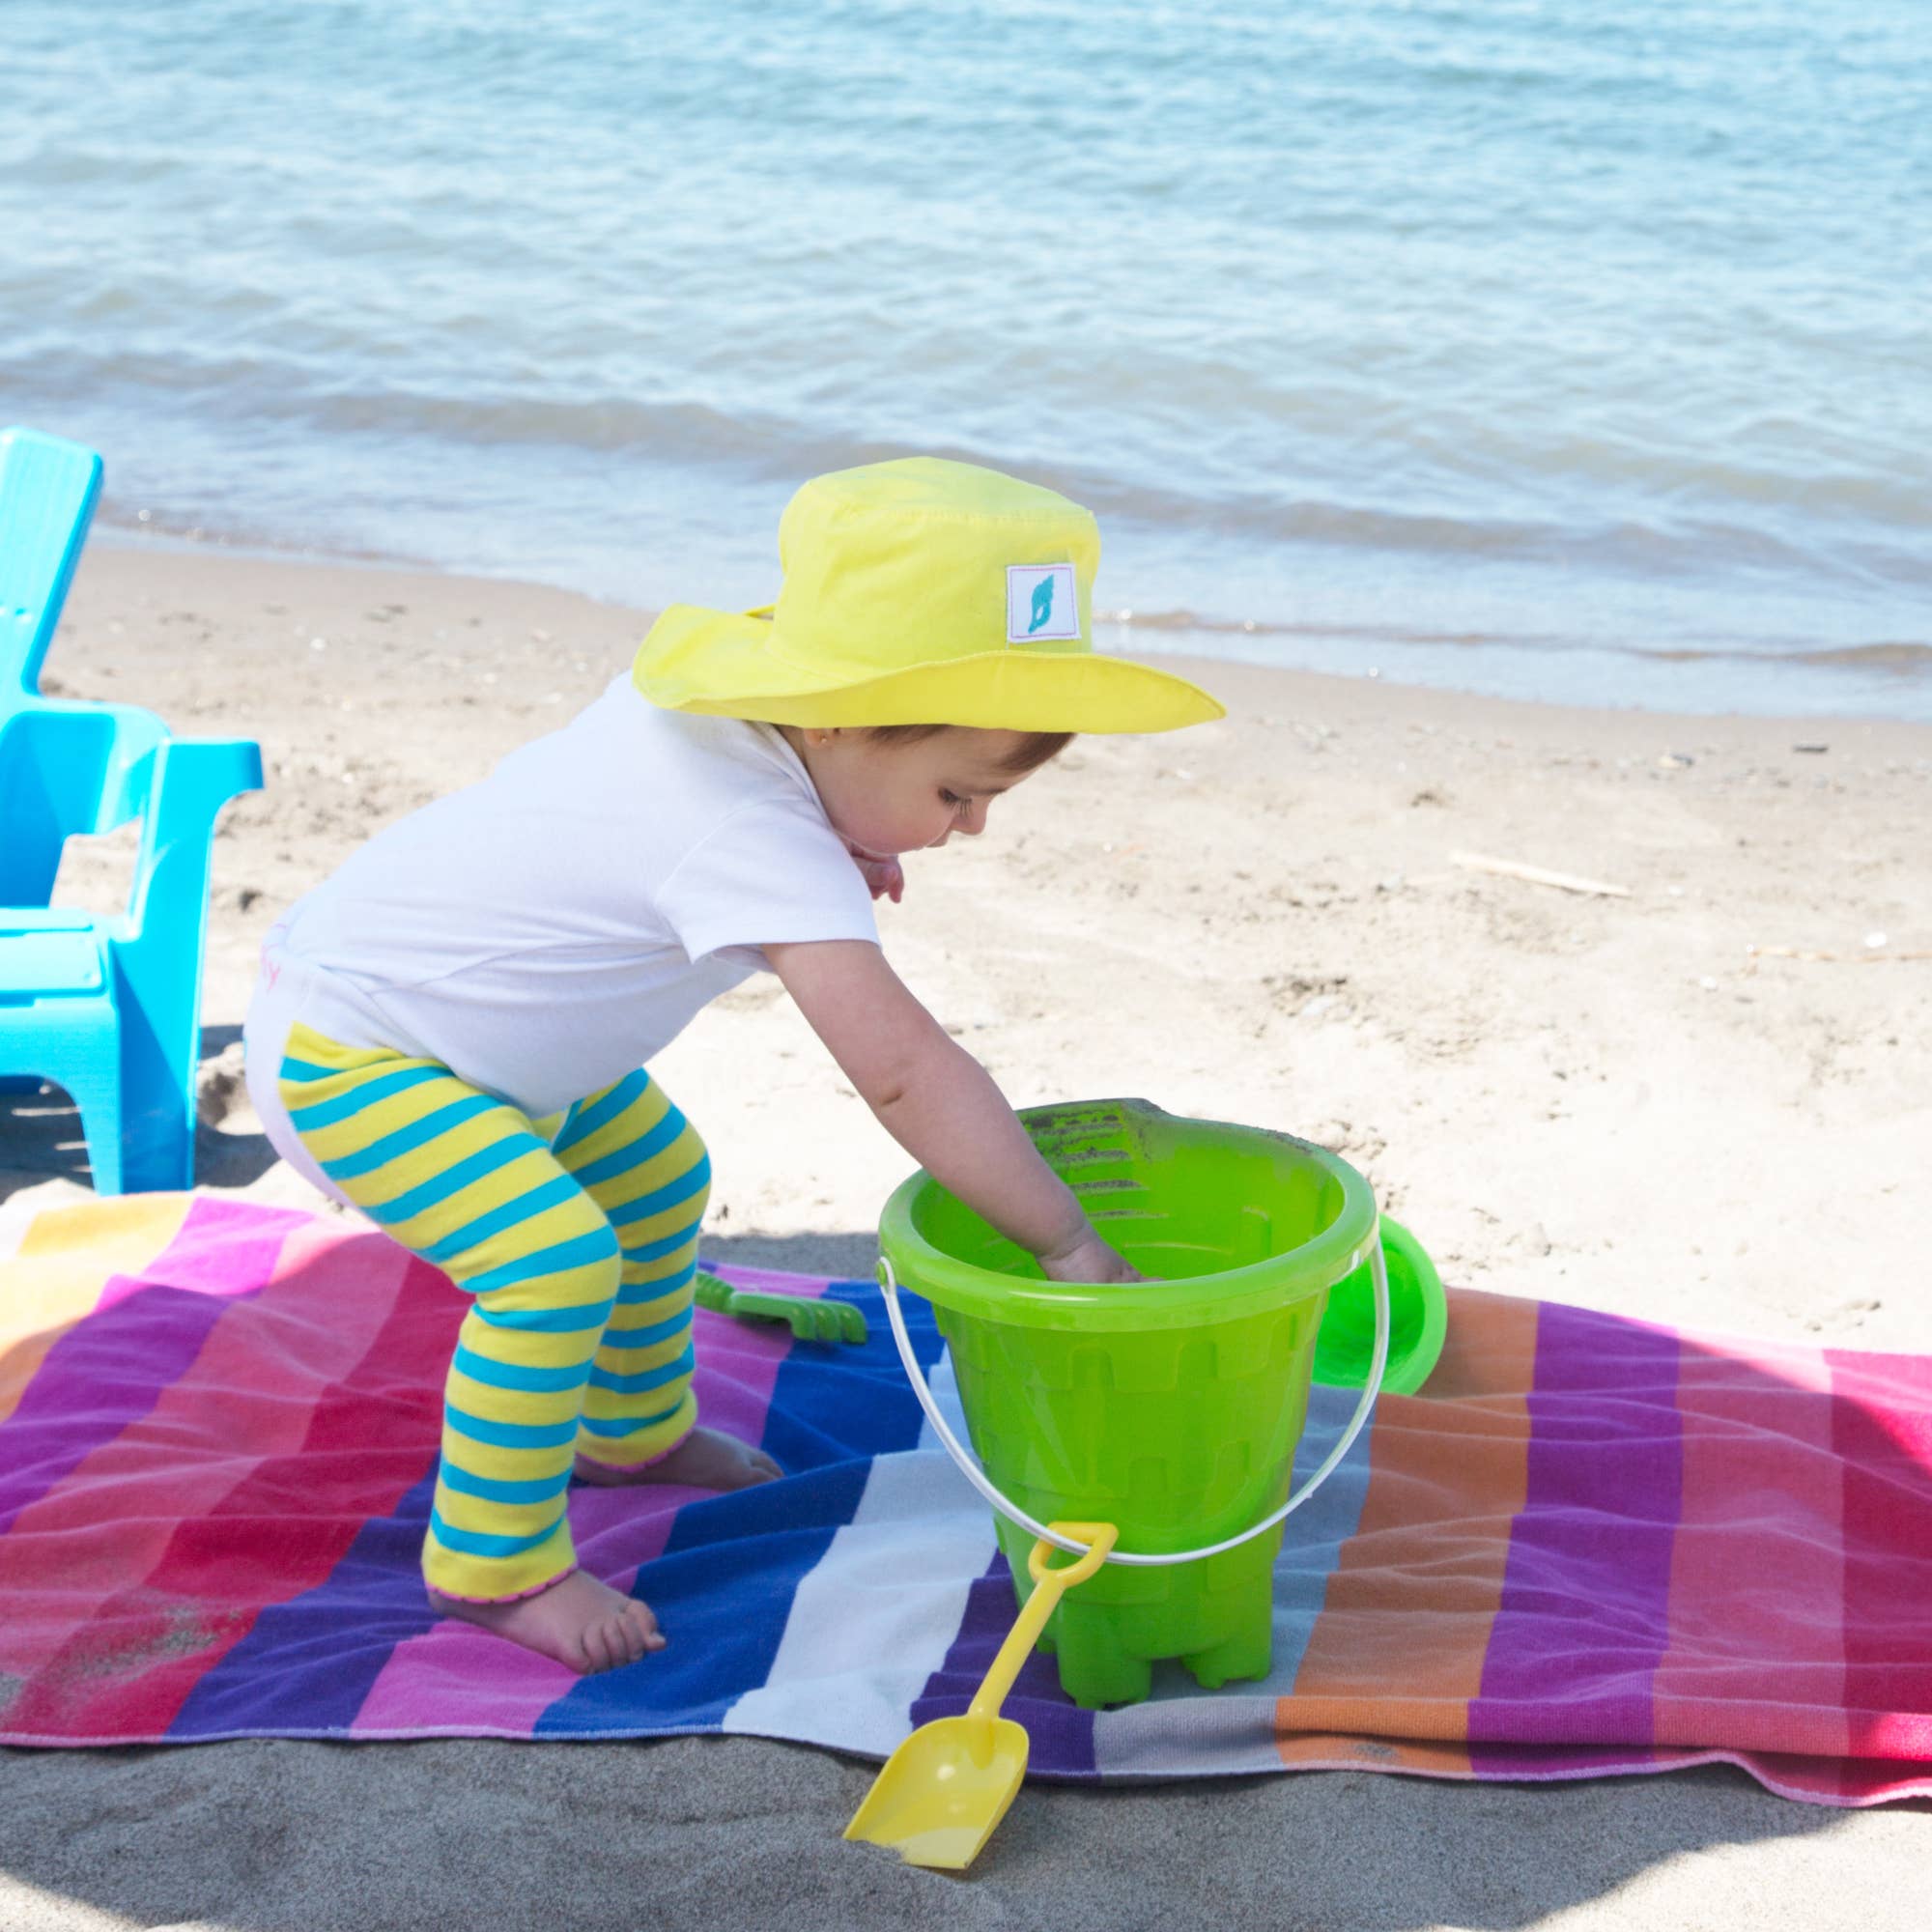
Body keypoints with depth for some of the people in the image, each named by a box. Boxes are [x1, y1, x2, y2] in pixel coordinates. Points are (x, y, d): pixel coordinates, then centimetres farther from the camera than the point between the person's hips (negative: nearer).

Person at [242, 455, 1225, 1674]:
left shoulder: (706, 697, -7)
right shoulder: (754, 842, -35)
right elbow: (901, 1069, -40)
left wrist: (842, 849, -1)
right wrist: (1069, 1246, -35)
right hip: (340, 1049, -10)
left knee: (659, 1175, 21)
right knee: (553, 1256, -26)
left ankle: (634, 1426, 42)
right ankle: (494, 1563, -8)